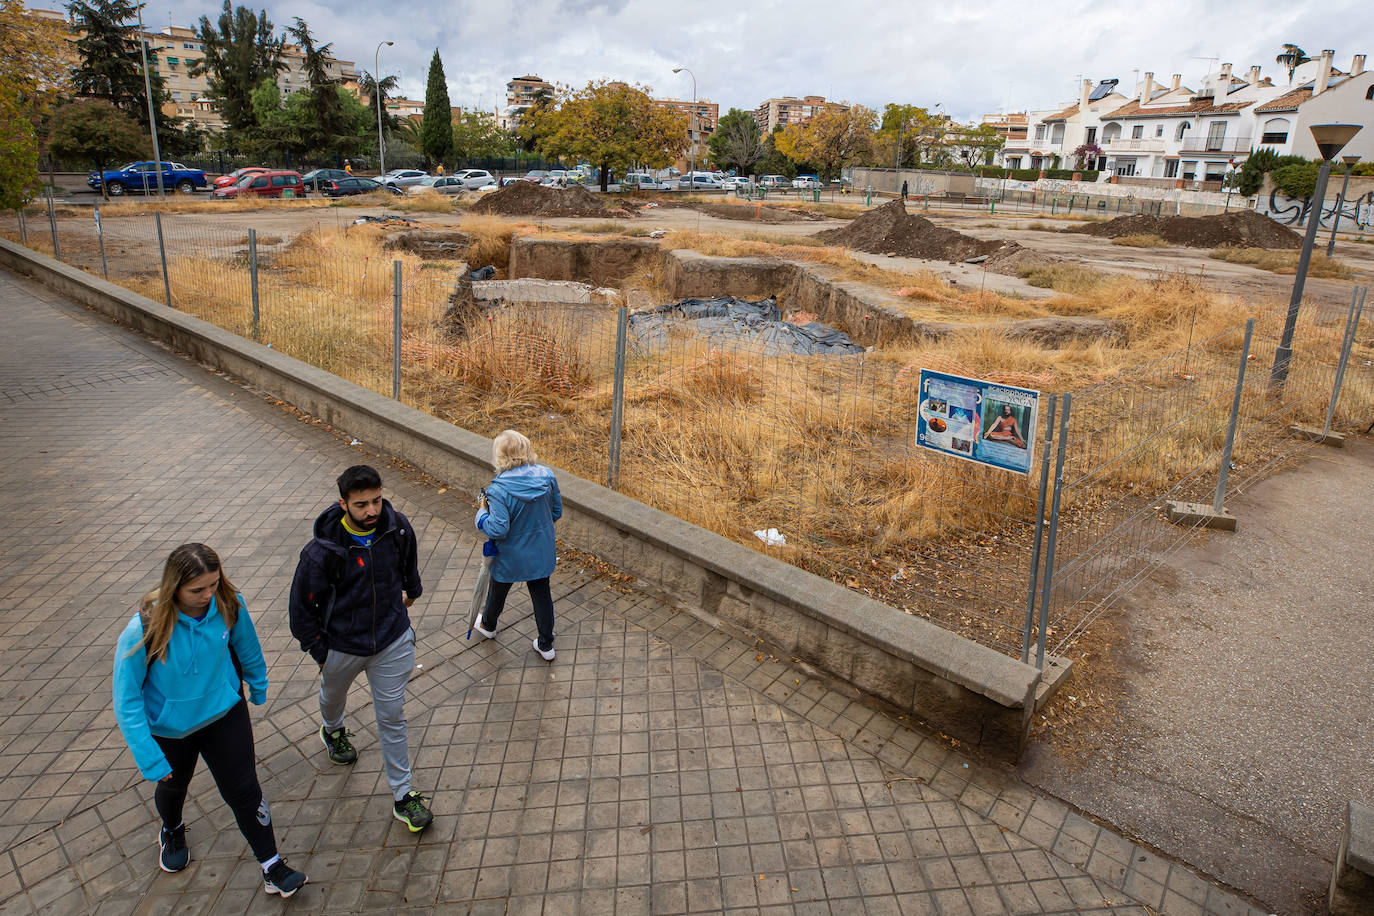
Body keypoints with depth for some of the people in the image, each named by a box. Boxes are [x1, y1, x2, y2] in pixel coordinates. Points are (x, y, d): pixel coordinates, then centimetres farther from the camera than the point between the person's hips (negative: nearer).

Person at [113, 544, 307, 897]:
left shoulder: (229, 605, -25)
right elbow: (127, 701, -22)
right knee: (173, 785, 27)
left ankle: (272, 867, 23)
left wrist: (258, 686, 14)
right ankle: (172, 832, 62)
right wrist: (150, 759, -21)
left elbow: (246, 646, -2)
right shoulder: (144, 629, -32)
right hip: (169, 726, 0)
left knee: (243, 790, 5)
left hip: (224, 712, 1)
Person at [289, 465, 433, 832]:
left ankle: (403, 795, 21)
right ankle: (333, 730, 66)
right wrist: (319, 653, -7)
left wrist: (412, 590, 24)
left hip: (393, 640, 1)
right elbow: (301, 607, -13)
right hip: (342, 646, -1)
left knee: (392, 716, 7)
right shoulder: (322, 551, -27)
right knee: (332, 696, 29)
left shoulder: (398, 527, -18)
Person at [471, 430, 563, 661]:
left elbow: (498, 529, -29)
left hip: (511, 556, -3)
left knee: (498, 590, 25)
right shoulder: (547, 476, -13)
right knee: (541, 593, 19)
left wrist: (482, 512, -11)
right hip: (542, 552, 3)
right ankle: (546, 646, 30)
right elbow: (557, 512, -2)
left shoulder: (499, 489, -29)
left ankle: (488, 625, 54)